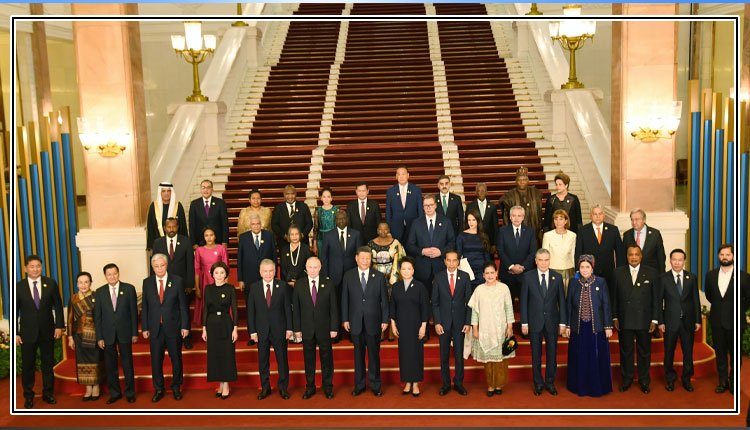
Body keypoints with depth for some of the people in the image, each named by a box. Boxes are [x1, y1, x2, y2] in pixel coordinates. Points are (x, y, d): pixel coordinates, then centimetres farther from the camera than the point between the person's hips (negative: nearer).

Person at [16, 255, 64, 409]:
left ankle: (48, 393, 24)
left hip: (47, 331, 1)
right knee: (28, 365, 8)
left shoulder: (51, 283, -2)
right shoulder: (18, 287, -4)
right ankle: (28, 396, 21)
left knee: (48, 363, 11)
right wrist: (15, 333, -4)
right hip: (27, 332, -1)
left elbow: (58, 305, 2)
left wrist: (59, 326, -3)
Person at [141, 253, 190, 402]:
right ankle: (158, 390, 23)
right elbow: (145, 307, 5)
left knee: (176, 359, 9)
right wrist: (144, 328, 1)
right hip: (155, 328, 1)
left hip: (174, 327, -1)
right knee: (156, 360, 8)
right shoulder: (147, 282, 2)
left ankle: (176, 388, 25)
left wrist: (185, 326, -6)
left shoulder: (177, 281, -3)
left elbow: (183, 305, -3)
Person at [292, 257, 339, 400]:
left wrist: (334, 328, -5)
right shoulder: (299, 285, -1)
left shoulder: (328, 284, -1)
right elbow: (296, 308, 1)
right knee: (309, 359, 9)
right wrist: (297, 329, -3)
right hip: (307, 329, 0)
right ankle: (310, 387, 22)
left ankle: (328, 387, 21)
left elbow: (333, 308, -1)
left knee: (326, 359, 8)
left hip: (324, 329, 0)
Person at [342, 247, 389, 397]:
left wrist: (385, 320, -1)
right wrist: (345, 319, -1)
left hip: (373, 322, 0)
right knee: (358, 355, 10)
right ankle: (359, 385, 22)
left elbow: (384, 299, 1)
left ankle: (375, 385, 20)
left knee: (374, 355, 7)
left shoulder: (379, 276, -1)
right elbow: (345, 299, 3)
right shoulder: (348, 276, 1)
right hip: (355, 322, 1)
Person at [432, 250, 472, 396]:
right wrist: (437, 322, -6)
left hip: (460, 322, 0)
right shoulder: (438, 277, -1)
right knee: (444, 355, 7)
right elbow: (435, 302, 1)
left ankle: (458, 383, 20)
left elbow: (469, 301, 1)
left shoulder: (465, 277, -1)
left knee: (459, 354, 7)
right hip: (443, 322, 0)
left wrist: (468, 322, -3)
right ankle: (445, 384, 19)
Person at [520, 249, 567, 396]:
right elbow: (524, 301, -2)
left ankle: (550, 382, 24)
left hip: (552, 322, 1)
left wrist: (563, 322, -1)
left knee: (552, 353, 9)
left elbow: (561, 301, 2)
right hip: (534, 322, -1)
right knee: (536, 354, 9)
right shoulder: (528, 277, -4)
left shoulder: (557, 277, 1)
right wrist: (524, 322, -5)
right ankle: (538, 383, 22)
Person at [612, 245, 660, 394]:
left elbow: (656, 298, 1)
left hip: (644, 320, 0)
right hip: (624, 320, 1)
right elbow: (614, 296, 3)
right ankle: (626, 379, 23)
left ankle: (644, 381, 24)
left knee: (644, 352, 10)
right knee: (625, 351, 9)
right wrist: (615, 317, 0)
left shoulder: (651, 273, 0)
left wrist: (654, 319, -3)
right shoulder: (618, 273, 2)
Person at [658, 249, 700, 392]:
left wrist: (698, 320, 2)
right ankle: (670, 379, 24)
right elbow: (659, 301, -2)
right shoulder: (663, 278, -3)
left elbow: (696, 300, 4)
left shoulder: (692, 277, 2)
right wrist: (660, 321, -6)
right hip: (670, 321, -1)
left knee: (688, 352, 9)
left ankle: (686, 380, 24)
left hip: (688, 321, 1)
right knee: (669, 352, 8)